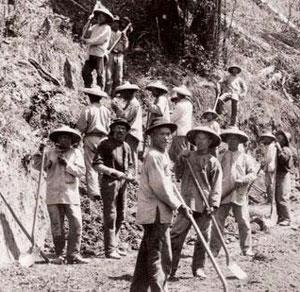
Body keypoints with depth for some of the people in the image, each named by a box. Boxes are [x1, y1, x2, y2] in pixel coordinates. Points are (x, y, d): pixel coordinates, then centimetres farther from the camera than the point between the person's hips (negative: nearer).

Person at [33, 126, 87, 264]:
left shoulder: (76, 153, 8)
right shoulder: (50, 153, 11)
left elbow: (81, 171, -1)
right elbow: (38, 166, 10)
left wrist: (67, 164, -12)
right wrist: (39, 155, -8)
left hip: (71, 196, -1)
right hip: (53, 195, 1)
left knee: (76, 224, -8)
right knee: (57, 227, 4)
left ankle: (73, 254, -3)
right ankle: (59, 255, 11)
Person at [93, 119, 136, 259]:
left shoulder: (126, 146, 15)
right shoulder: (105, 144, -4)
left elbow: (130, 165, 23)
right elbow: (97, 165, -12)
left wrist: (129, 175, 1)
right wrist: (114, 172, -20)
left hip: (123, 183, 7)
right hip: (109, 182, -7)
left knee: (121, 216, 12)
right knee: (110, 216, -7)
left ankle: (113, 246, 23)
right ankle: (110, 249, -2)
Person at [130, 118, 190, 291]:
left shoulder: (162, 155, 18)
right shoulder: (154, 156, -14)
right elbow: (160, 187, -20)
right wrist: (178, 206, -12)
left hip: (154, 214, 10)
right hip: (156, 213, -10)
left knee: (147, 256, 15)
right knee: (161, 257, -8)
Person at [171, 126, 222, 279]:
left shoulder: (213, 162, 3)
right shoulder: (187, 157, 10)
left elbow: (216, 186, 0)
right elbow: (177, 176, 12)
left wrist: (213, 204, -10)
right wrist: (180, 162, -3)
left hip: (204, 205, -1)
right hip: (187, 203, 1)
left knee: (203, 237, 6)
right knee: (176, 235, -5)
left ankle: (198, 268, 18)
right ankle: (170, 268, -1)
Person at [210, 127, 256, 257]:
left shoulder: (245, 157, 9)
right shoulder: (221, 157, 11)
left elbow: (253, 173, 5)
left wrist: (242, 180, -14)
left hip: (239, 194, -1)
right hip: (223, 195, 1)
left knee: (244, 222, -1)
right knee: (218, 221, -1)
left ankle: (247, 248, 9)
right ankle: (214, 249, 6)